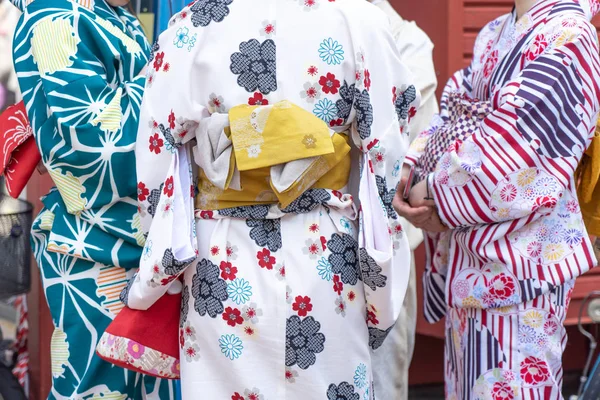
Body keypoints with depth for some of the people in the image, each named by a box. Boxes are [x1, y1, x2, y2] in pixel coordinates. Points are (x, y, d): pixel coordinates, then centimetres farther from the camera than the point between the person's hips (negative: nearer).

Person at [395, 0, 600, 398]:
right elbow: (451, 113, 11)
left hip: (520, 252, -8)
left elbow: (518, 144, -20)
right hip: (470, 253, 8)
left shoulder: (567, 36, -14)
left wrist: (433, 192, -11)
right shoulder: (494, 35, 13)